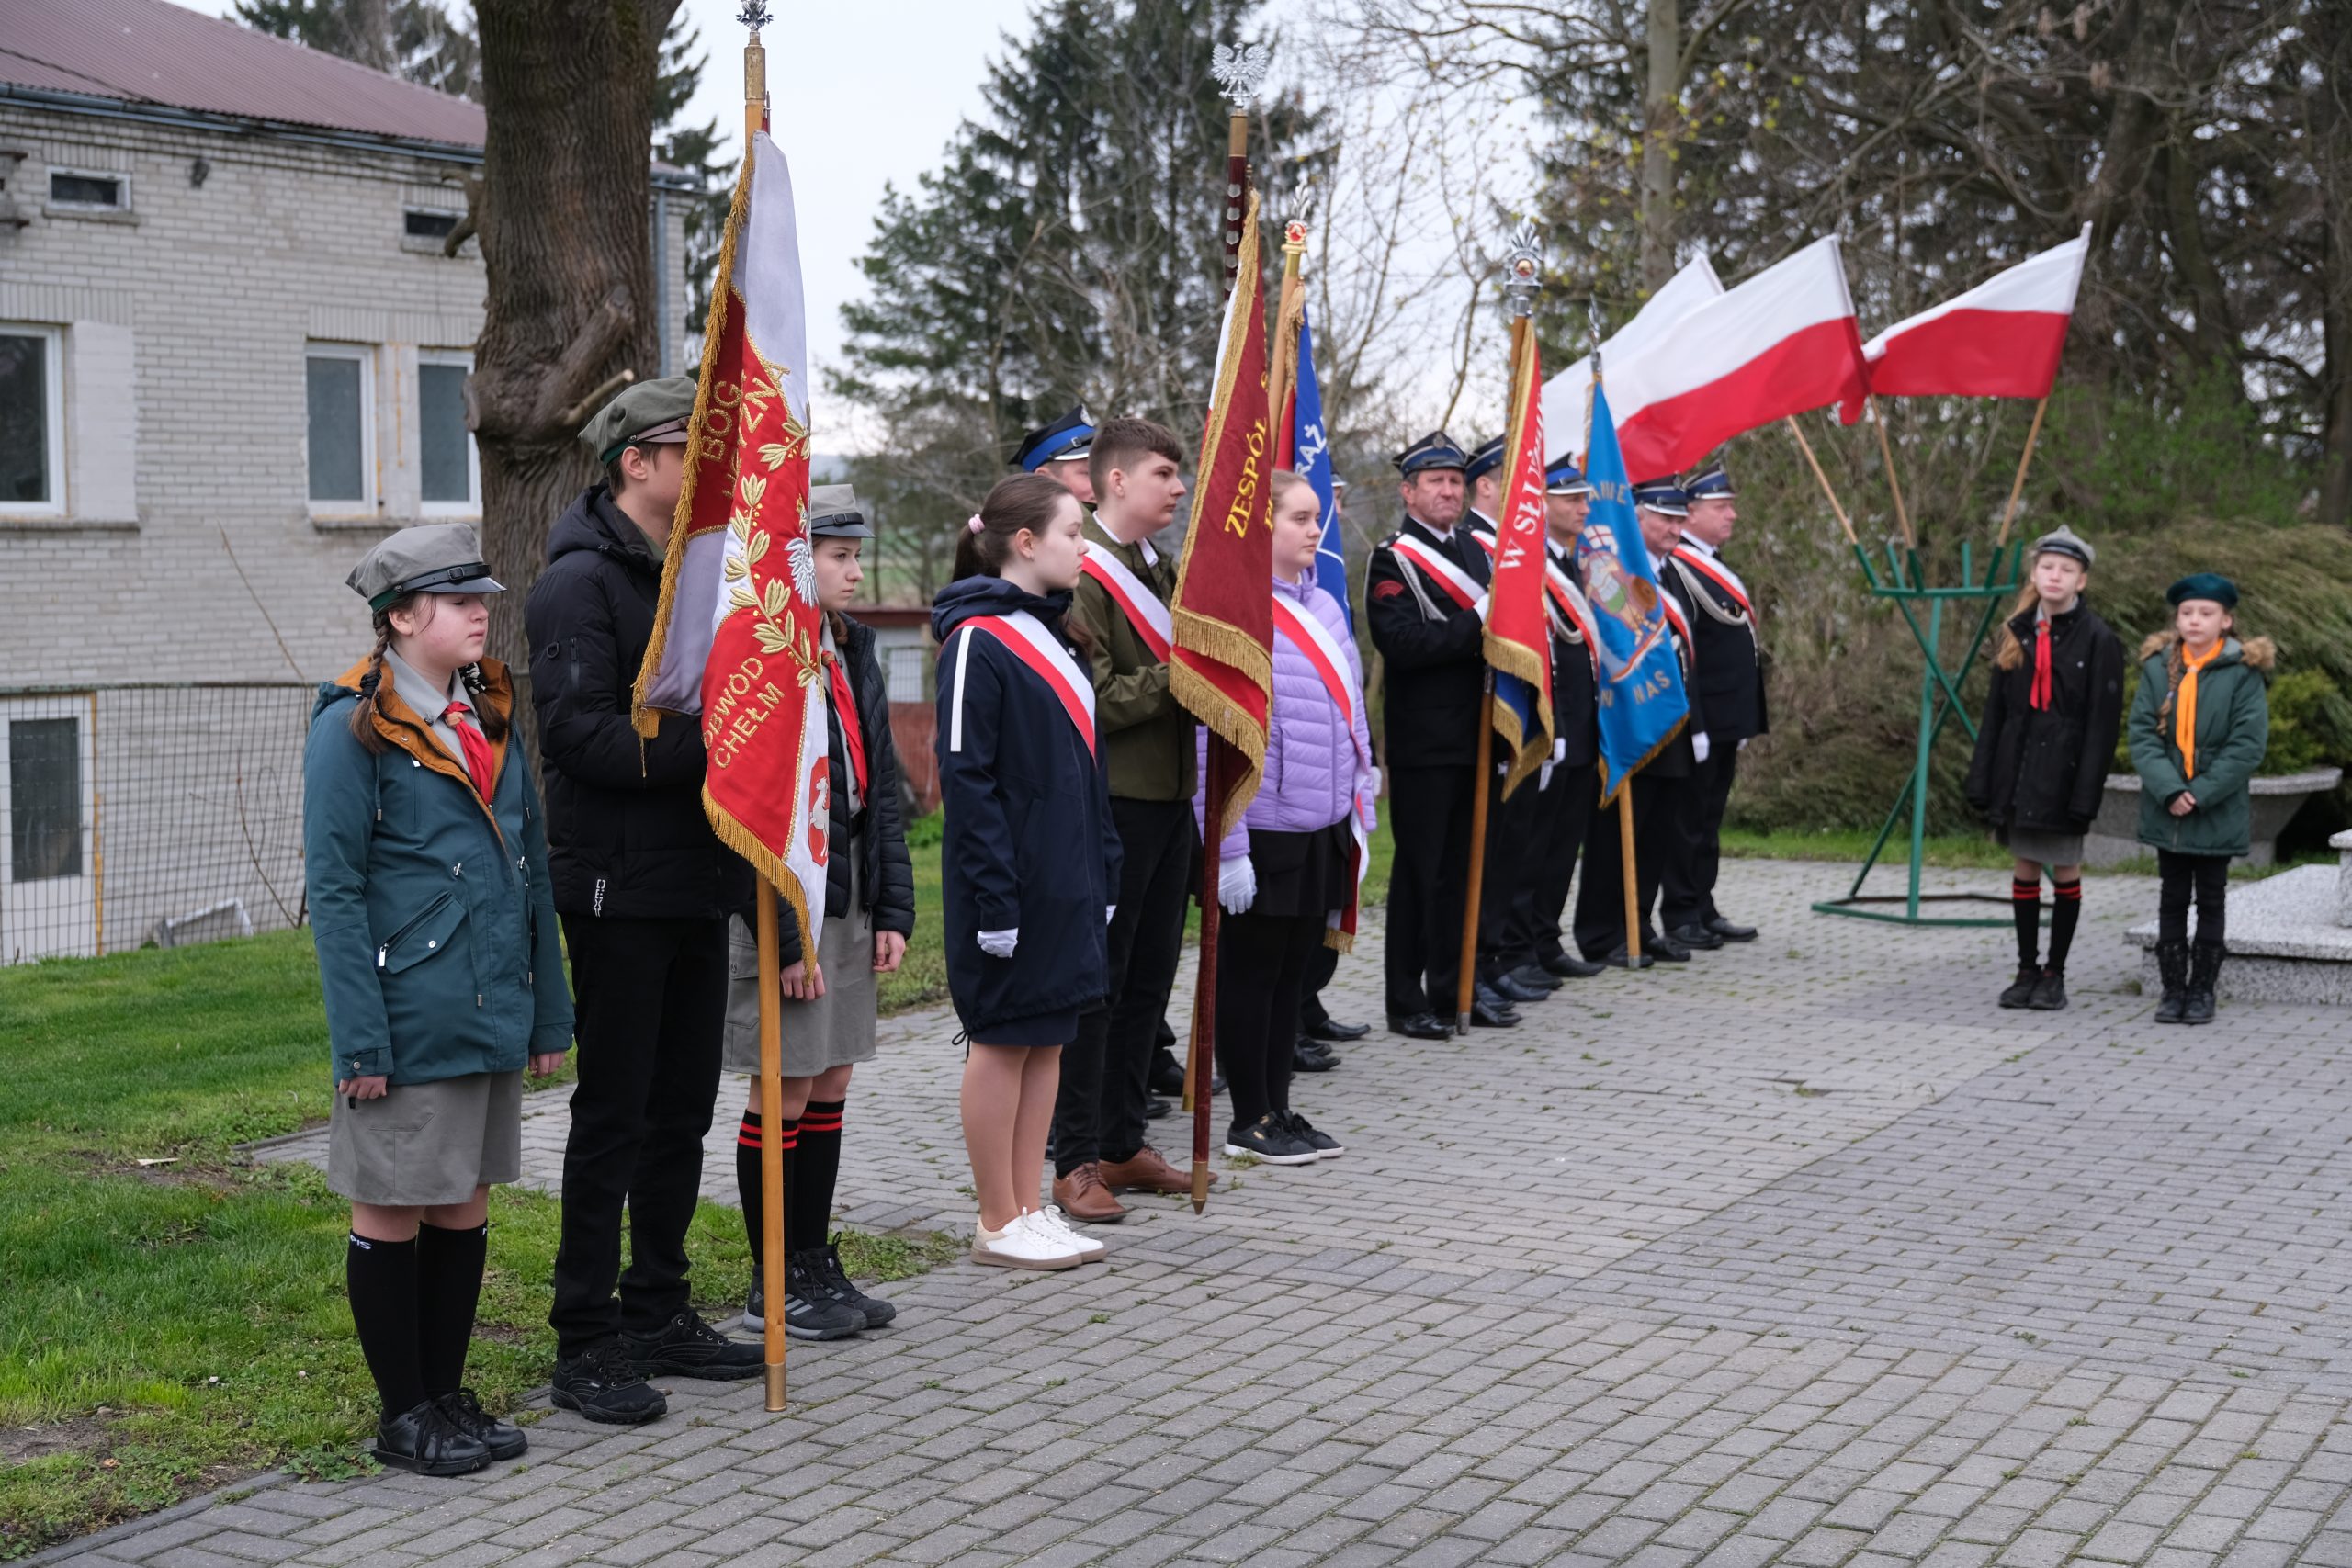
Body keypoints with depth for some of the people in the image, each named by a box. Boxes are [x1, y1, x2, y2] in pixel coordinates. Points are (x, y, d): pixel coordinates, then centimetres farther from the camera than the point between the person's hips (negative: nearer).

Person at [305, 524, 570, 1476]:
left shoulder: (493, 718, 12)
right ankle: (403, 1414, 15)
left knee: (466, 1208, 13)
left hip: (492, 1017, 7)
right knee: (392, 1215, 4)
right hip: (407, 1023, -7)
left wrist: (547, 1009, 11)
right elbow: (333, 892, -12)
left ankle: (448, 1395, 25)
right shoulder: (352, 728, -9)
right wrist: (361, 1040, -17)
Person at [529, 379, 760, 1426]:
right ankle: (585, 1344, 6)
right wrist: (703, 743, -23)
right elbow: (581, 735, -22)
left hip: (696, 888, 9)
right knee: (614, 1115, -3)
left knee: (682, 1109, 14)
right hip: (619, 891, -9)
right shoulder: (581, 582, -12)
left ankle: (658, 1312, 25)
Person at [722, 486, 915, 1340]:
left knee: (829, 1090, 13)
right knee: (785, 1096, 0)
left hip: (848, 901, 8)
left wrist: (893, 909, 8)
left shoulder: (853, 651, 12)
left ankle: (816, 1263, 24)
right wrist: (787, 937, -19)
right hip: (782, 907, -8)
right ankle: (774, 1286, 11)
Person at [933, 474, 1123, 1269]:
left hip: (1066, 878, 8)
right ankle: (998, 1224, 10)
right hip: (1013, 879, -8)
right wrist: (994, 896, -20)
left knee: (1048, 1038, 11)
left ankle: (1028, 1209, 19)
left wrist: (1102, 870, 14)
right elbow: (964, 777, -17)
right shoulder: (979, 638, -13)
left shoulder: (1055, 632, 14)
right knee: (1003, 1040, 1)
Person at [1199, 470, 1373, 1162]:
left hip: (1323, 830, 8)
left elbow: (1351, 715, 18)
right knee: (1251, 973, 4)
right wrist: (1228, 846, -18)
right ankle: (1250, 1119, 15)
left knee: (1291, 971, 15)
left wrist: (1358, 815, 15)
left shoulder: (1324, 608, 11)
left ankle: (1279, 1107, 24)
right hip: (1265, 833, -8)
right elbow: (1210, 741, -17)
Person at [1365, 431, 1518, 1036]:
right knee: (1420, 868, -2)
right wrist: (1474, 629, -21)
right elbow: (1402, 643, -19)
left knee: (1465, 865, 12)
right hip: (1423, 742, -7)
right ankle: (1406, 1001, 5)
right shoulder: (1392, 560, -7)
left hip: (1477, 735, 7)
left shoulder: (1476, 552, 17)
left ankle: (1454, 986, 21)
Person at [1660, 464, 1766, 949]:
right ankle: (1681, 916, 3)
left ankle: (1705, 911, 20)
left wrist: (1743, 724, 22)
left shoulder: (1715, 566, 17)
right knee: (1689, 818, -2)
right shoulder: (1677, 567, -15)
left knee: (1709, 819, 14)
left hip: (1726, 723, 10)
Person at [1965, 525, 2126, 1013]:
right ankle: (2027, 970, 17)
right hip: (2017, 770, 4)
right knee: (2024, 869, 9)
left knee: (2065, 872, 5)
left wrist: (2086, 792, -16)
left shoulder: (2098, 640, -6)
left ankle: (2055, 973, 13)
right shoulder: (2015, 634, 8)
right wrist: (1981, 780, 5)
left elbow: (2103, 723, -10)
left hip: (2063, 774, -4)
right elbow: (1995, 711, 10)